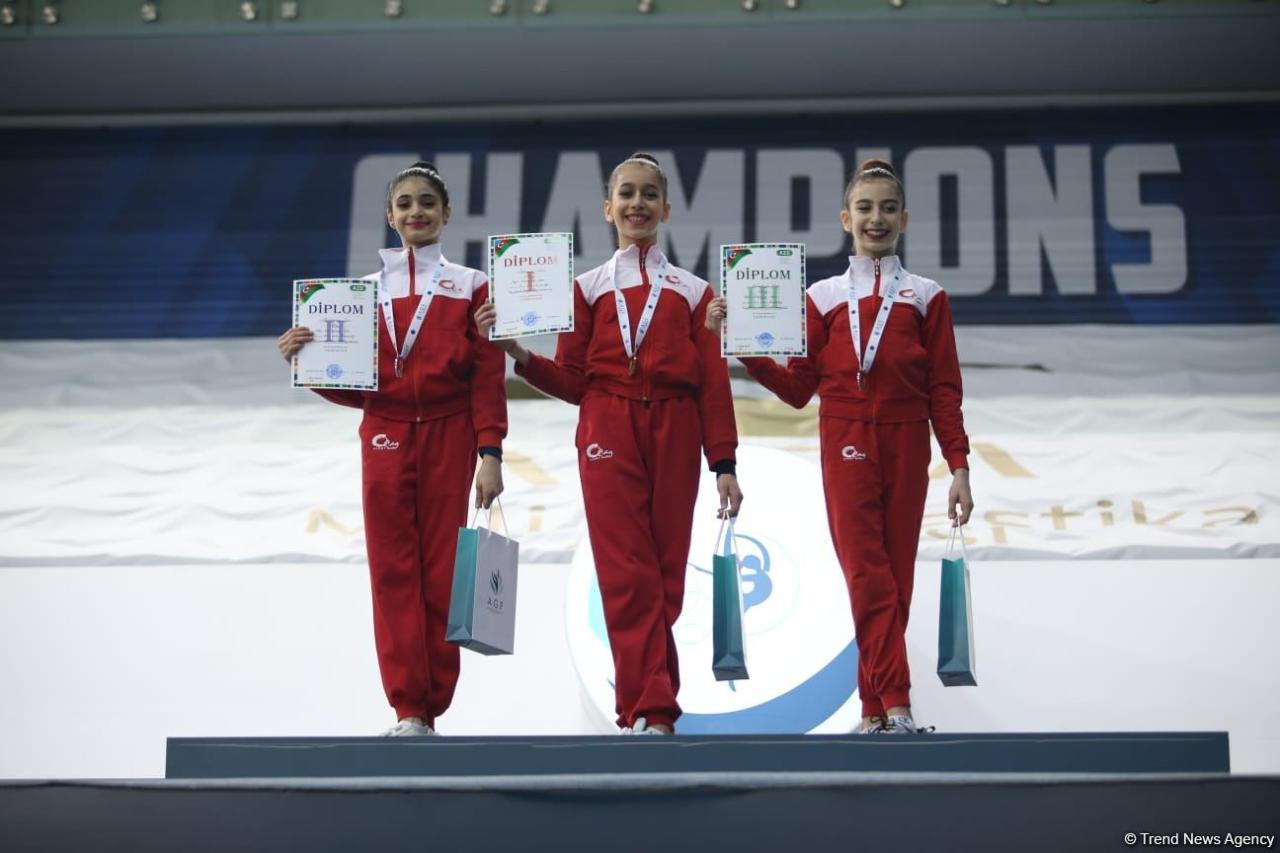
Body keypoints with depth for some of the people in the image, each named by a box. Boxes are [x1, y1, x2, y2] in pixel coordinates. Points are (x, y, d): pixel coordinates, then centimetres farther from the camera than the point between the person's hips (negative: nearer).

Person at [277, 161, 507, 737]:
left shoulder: (469, 287, 6)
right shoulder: (367, 292, 12)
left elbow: (488, 377, 1)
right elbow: (351, 387, 10)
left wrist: (489, 453, -8)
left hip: (448, 439, -2)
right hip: (385, 438, 2)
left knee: (439, 572, -1)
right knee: (393, 572, -2)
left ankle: (431, 707, 5)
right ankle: (408, 711, 0)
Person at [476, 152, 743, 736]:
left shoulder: (692, 291, 10)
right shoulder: (589, 288, 10)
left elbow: (712, 382, 7)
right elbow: (571, 381, 7)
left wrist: (724, 464, 1)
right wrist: (518, 352, -10)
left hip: (673, 435, 1)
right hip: (608, 433, -1)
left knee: (666, 573, 1)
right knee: (627, 574, -8)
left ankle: (643, 706, 11)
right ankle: (654, 711, -9)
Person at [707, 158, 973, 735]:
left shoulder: (925, 297, 8)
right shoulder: (824, 298, 8)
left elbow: (944, 388, 5)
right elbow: (798, 387, 6)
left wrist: (958, 466, -1)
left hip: (905, 445, 1)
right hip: (846, 446, -1)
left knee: (894, 574, 2)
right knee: (867, 574, -10)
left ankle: (876, 708, 7)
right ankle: (895, 707, -13)